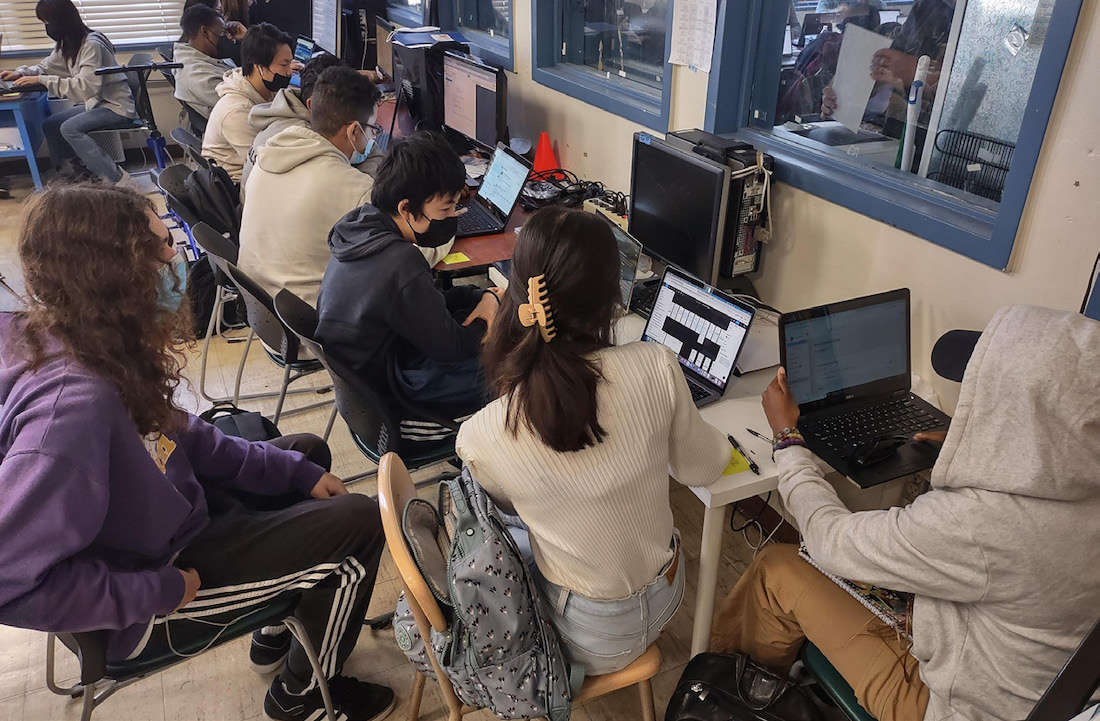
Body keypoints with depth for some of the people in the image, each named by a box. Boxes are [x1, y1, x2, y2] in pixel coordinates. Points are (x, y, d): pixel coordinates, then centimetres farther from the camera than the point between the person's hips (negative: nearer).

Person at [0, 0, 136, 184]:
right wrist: (21, 72, 0)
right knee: (50, 125, 3)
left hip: (117, 106, -9)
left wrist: (42, 80, -26)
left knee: (69, 128, -24)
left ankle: (116, 178, -22)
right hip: (95, 102, 9)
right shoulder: (66, 44, 7)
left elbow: (86, 86, -29)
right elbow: (47, 66, 19)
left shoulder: (92, 45, -21)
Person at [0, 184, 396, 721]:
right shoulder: (74, 400, -36)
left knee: (306, 451, 20)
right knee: (360, 523, -10)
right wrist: (161, 593, -23)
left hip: (175, 514, 9)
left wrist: (296, 471, 1)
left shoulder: (101, 351, -9)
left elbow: (173, 434, 4)